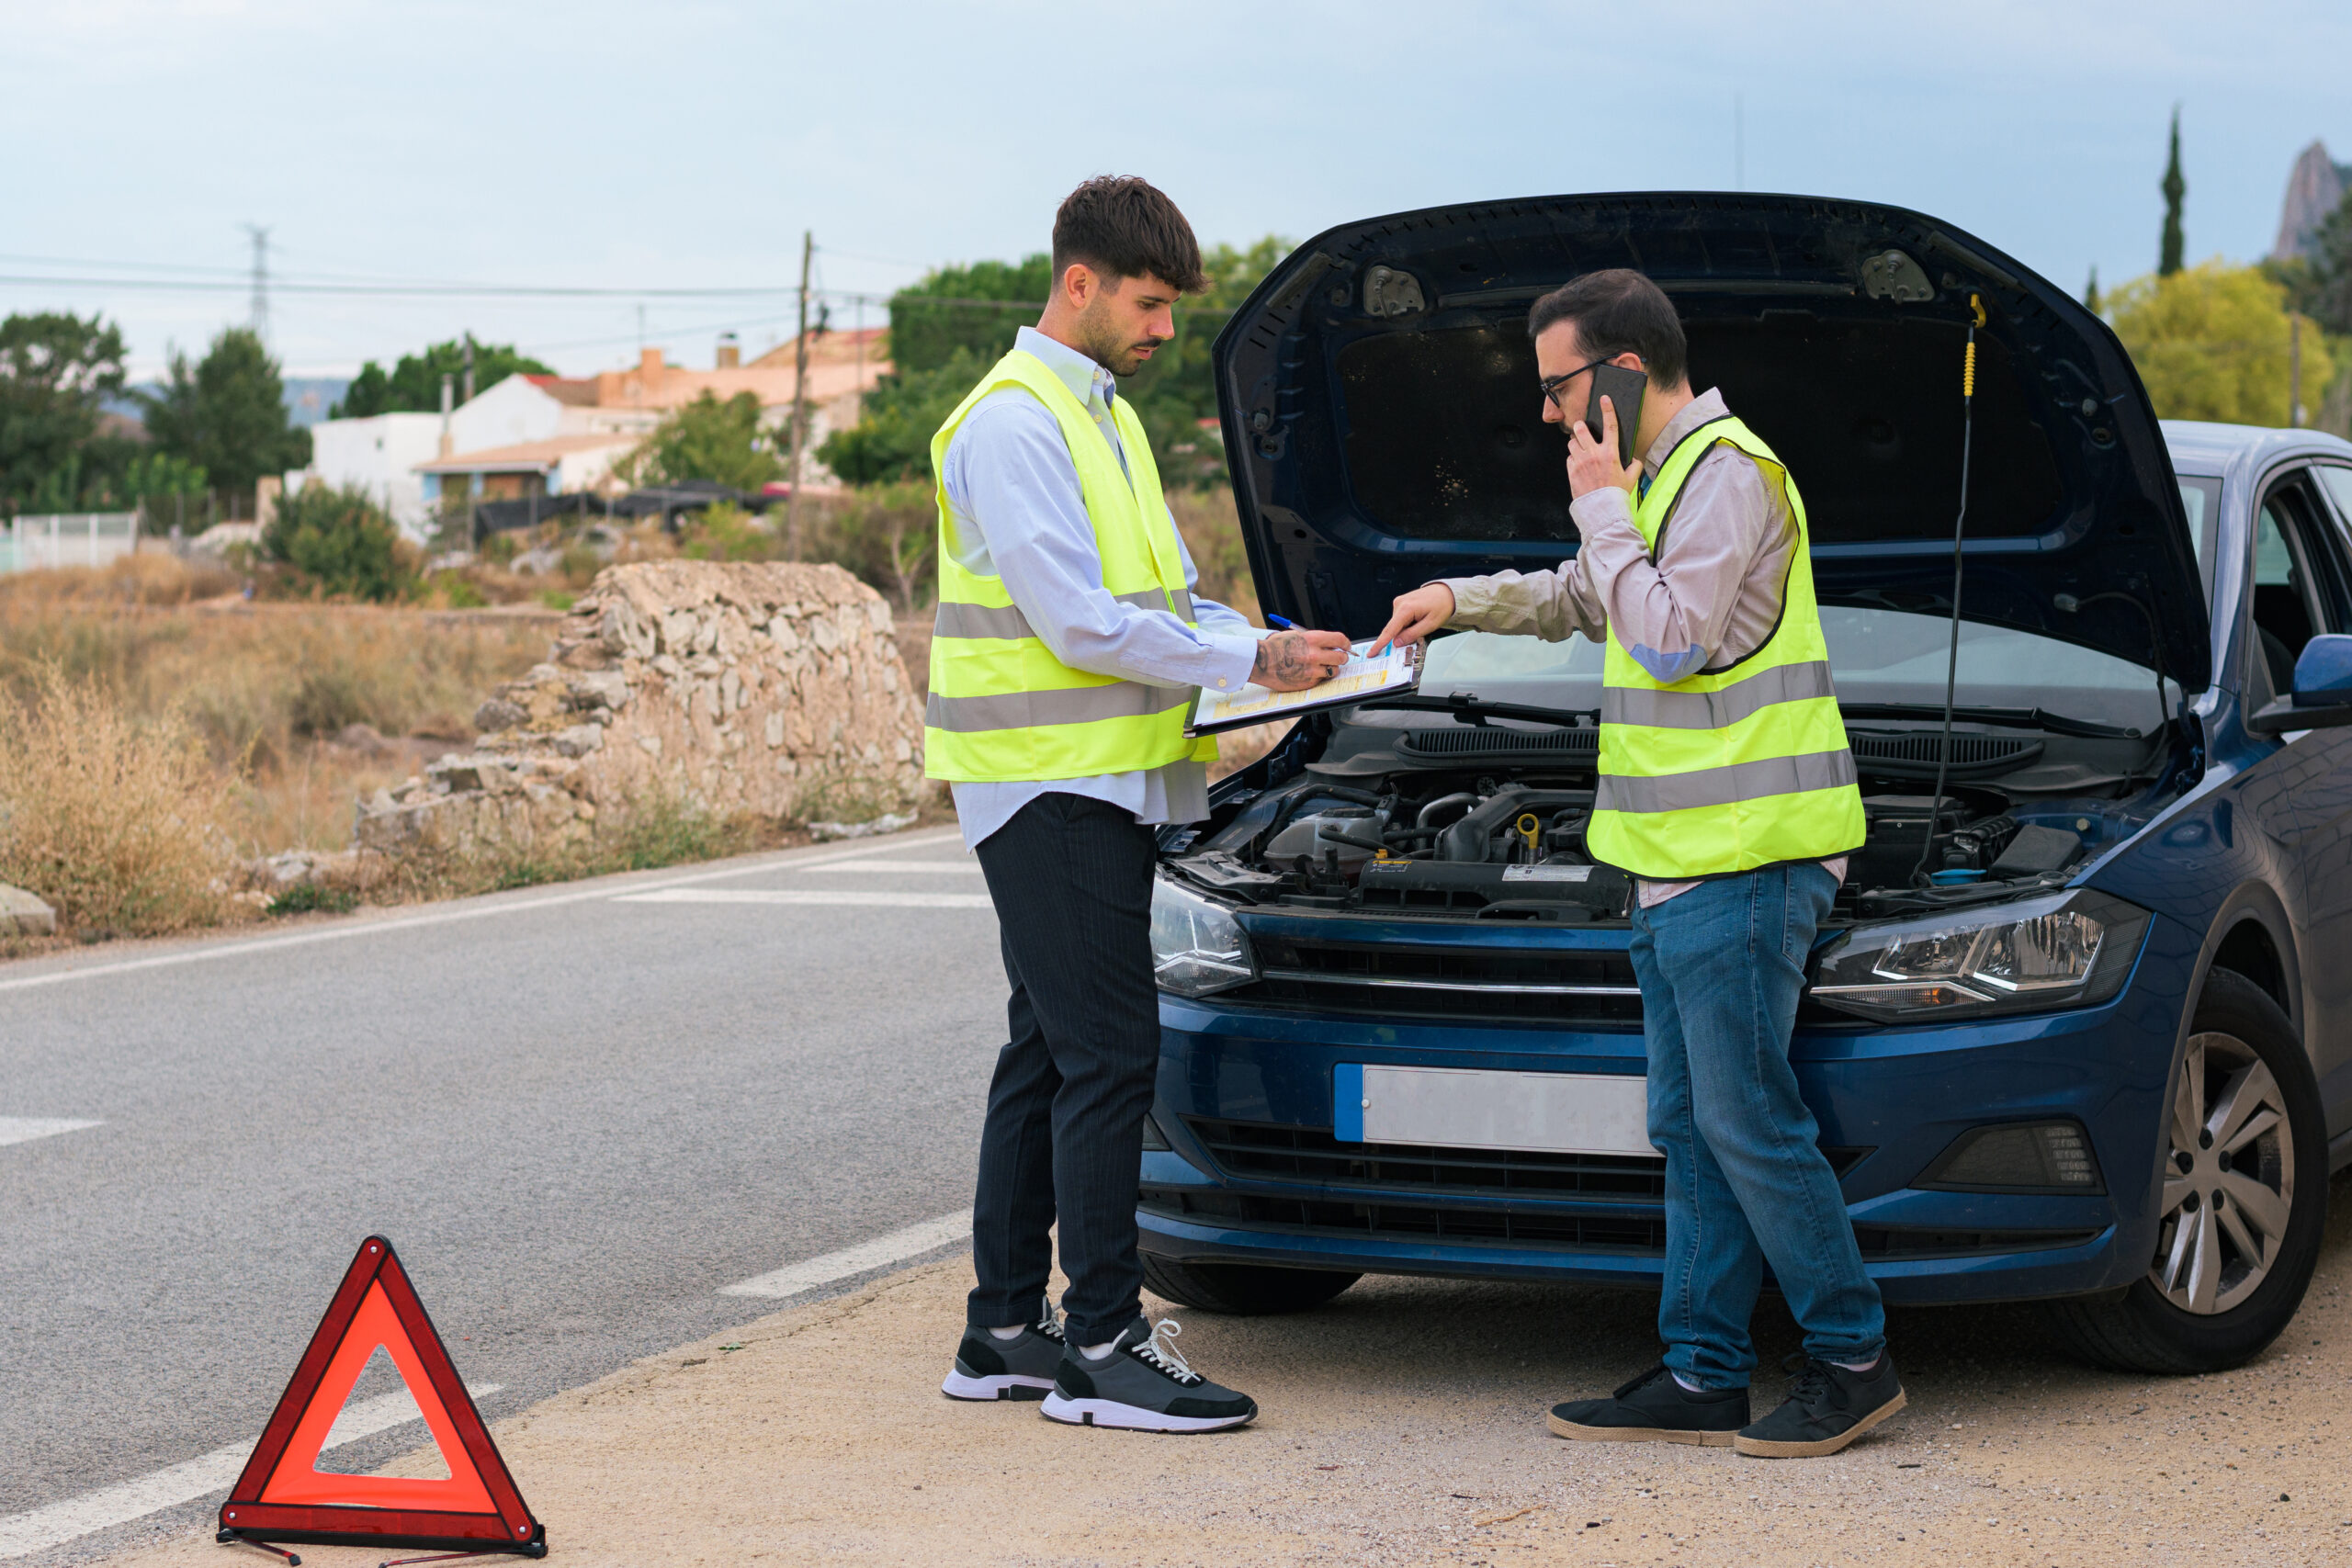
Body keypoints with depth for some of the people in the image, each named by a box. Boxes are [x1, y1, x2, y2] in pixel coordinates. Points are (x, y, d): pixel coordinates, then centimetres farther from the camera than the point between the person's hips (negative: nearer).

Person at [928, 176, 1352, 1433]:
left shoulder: (1103, 416, 18)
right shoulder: (1013, 425, -14)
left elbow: (1161, 592, 22)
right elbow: (1084, 624, -20)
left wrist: (1272, 642, 6)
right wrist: (1252, 661, -14)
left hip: (1104, 782, 10)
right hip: (1050, 781, -10)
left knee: (1050, 1054, 12)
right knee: (1108, 1056, -10)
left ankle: (1004, 1330, 18)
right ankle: (1101, 1347, -7)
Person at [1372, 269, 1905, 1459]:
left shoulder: (1725, 474, -13)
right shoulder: (1664, 476, 19)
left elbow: (1670, 638, -21)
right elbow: (1578, 600, 35)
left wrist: (1602, 506, -12)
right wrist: (1462, 600, 22)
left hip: (1742, 861, -10)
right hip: (1678, 864, 11)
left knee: (1748, 1121, -8)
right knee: (1690, 1129, 10)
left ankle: (1853, 1360, 1)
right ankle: (1703, 1377, 13)